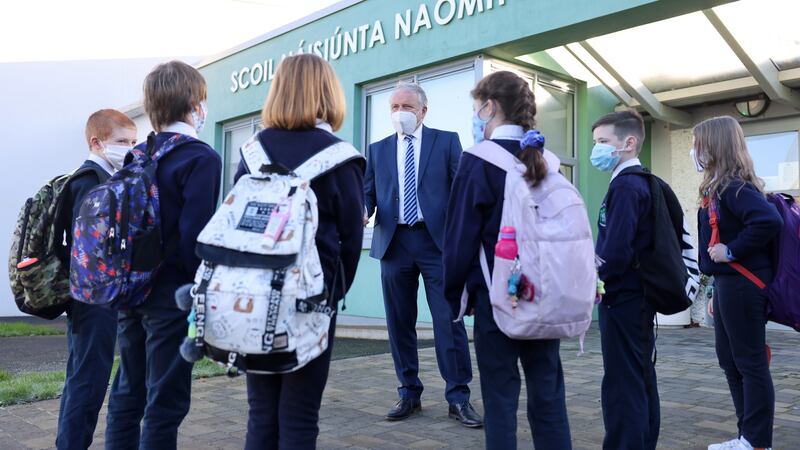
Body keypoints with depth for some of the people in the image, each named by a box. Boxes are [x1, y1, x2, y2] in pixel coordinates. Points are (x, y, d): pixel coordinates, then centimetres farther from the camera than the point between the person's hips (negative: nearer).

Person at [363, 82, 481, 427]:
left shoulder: (446, 141, 6)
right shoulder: (378, 150, 15)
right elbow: (368, 191, 12)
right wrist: (364, 210, -11)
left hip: (437, 240, -3)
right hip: (394, 242, 3)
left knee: (449, 320, -3)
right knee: (399, 323, 8)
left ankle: (458, 398, 7)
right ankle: (409, 394, 20)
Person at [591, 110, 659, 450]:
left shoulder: (625, 185, -16)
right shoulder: (640, 182, 14)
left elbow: (616, 251, -26)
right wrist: (599, 274, 9)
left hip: (622, 298, -10)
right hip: (637, 297, 10)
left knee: (622, 386, -4)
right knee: (641, 380, 17)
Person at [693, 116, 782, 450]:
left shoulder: (733, 186, -16)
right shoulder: (718, 187, 14)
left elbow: (769, 221, -32)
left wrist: (731, 251, -21)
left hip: (743, 285, -10)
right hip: (728, 283, 10)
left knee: (750, 363, -1)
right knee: (729, 360, 15)